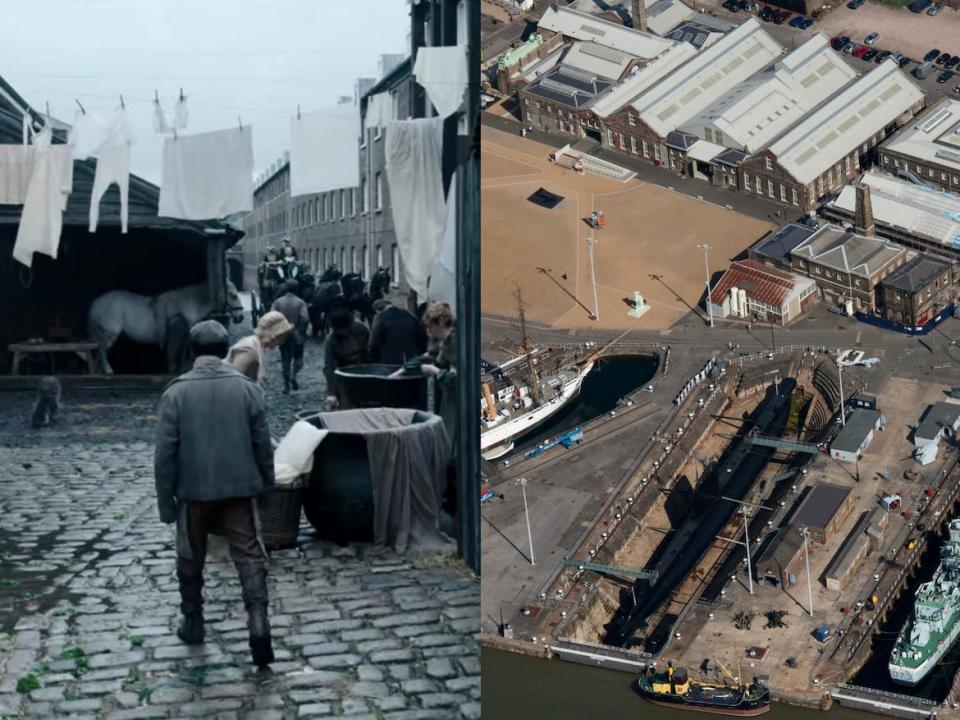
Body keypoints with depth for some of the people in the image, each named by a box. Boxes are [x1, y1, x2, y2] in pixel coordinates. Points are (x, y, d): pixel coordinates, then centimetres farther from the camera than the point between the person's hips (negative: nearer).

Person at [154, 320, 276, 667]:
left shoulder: (176, 392, -7)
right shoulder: (247, 388, -4)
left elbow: (165, 453, -7)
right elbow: (262, 444, 0)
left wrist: (165, 500, 1)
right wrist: (267, 485, 13)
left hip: (194, 490, 0)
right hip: (238, 488, 1)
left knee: (191, 559, 17)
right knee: (248, 554, 3)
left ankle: (193, 623, 28)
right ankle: (258, 622, -11)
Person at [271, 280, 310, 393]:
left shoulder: (278, 302, -1)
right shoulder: (300, 302, -8)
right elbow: (305, 318, -19)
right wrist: (302, 330, -4)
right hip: (297, 336, -2)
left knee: (285, 360, 12)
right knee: (298, 357, 14)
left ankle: (286, 386, 11)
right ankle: (294, 375, -12)